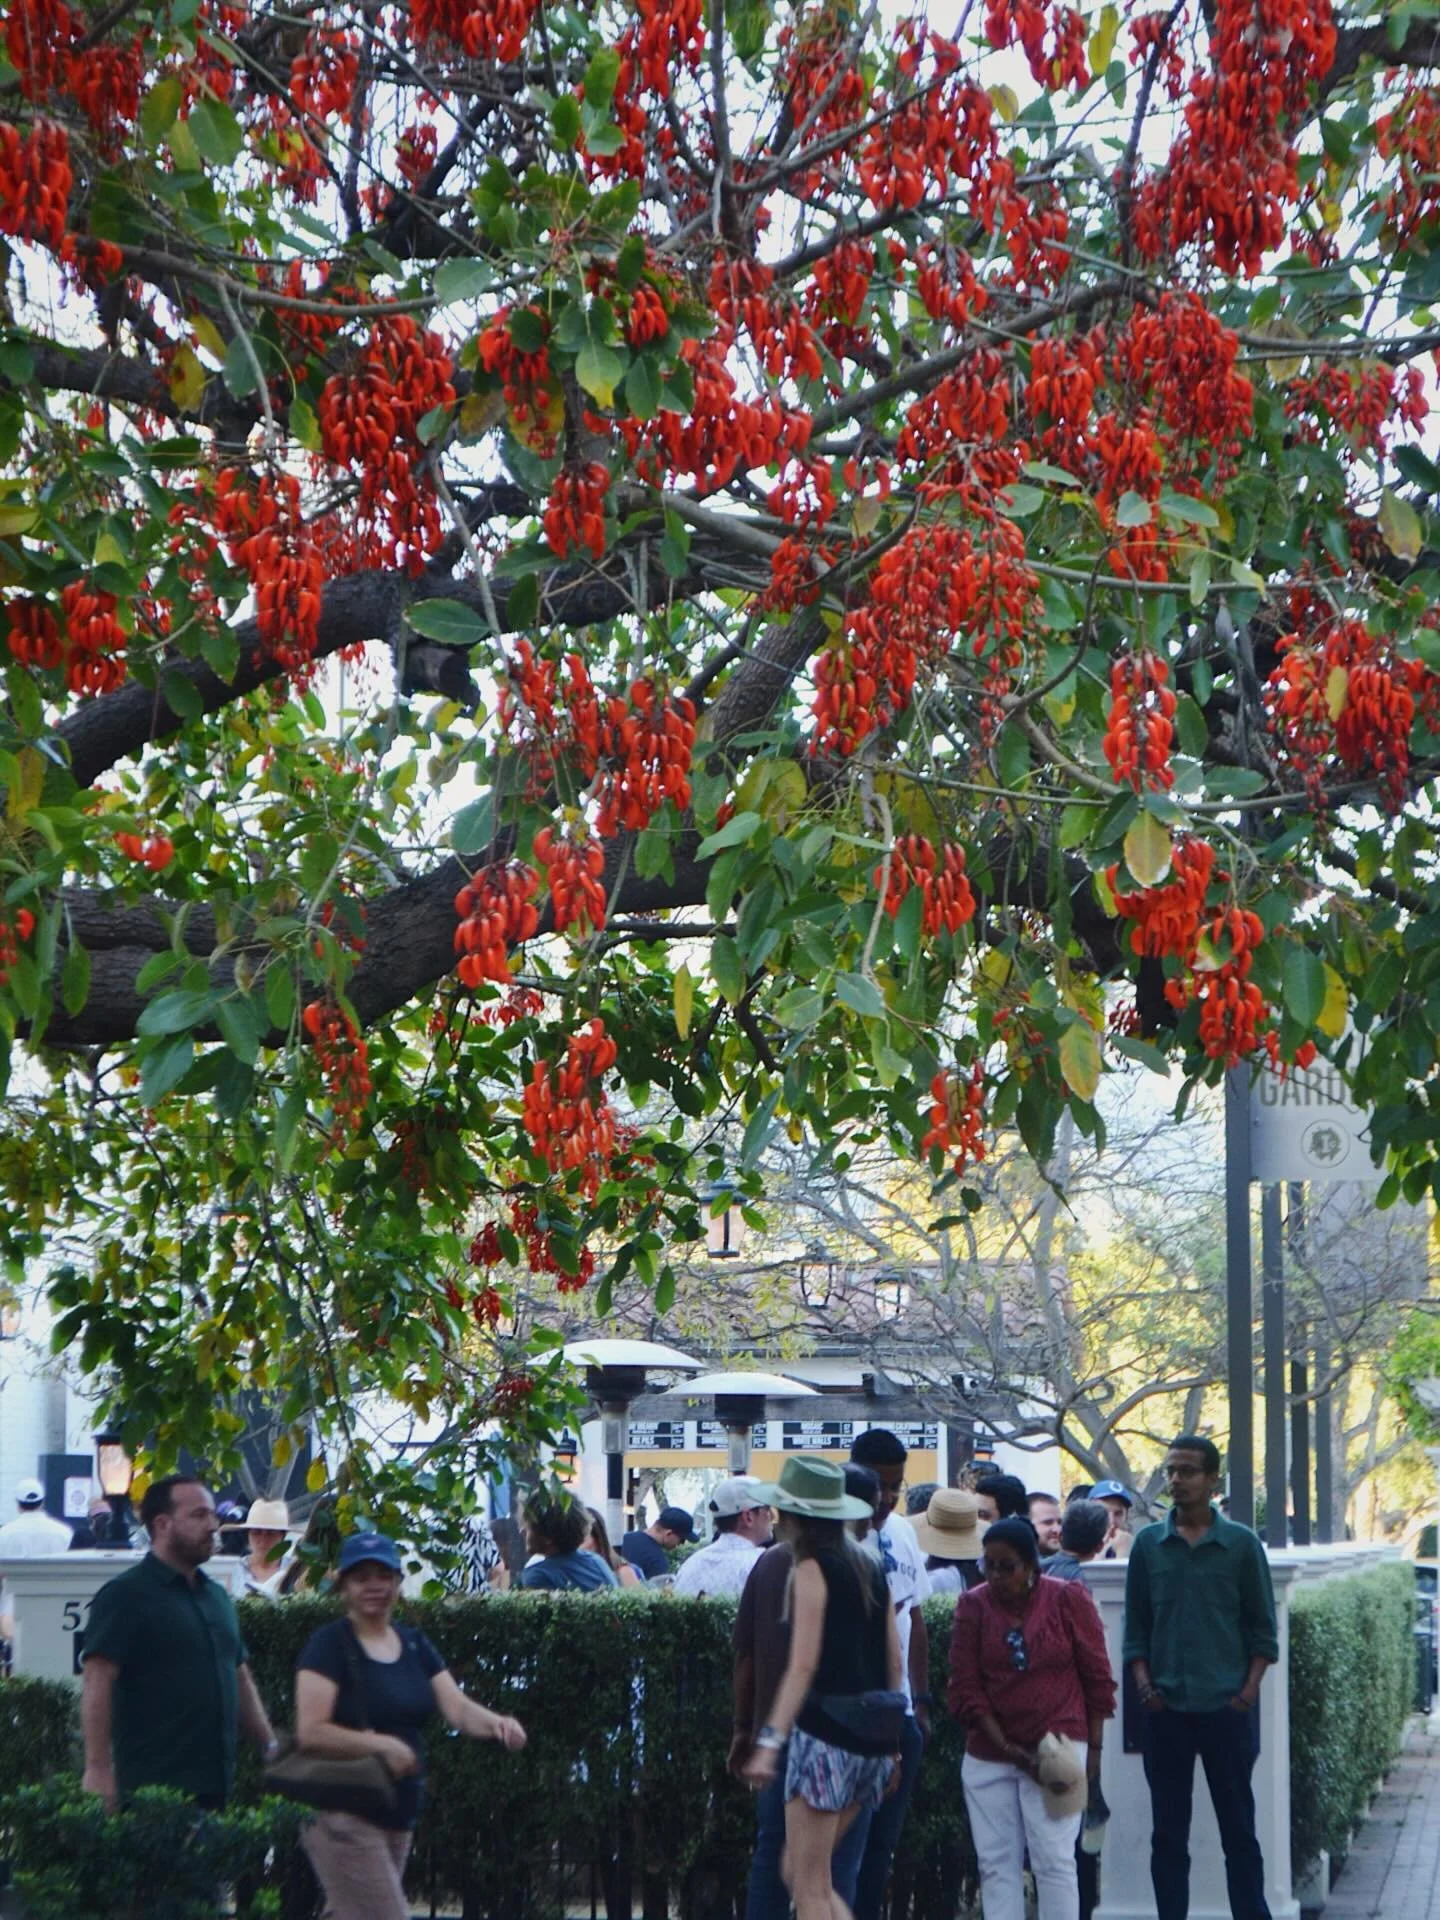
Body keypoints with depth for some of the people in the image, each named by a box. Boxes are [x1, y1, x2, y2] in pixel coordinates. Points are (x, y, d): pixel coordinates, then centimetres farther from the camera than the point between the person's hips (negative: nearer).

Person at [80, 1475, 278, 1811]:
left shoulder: (218, 1596, 18)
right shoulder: (125, 1595, -6)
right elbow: (97, 1683, -13)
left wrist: (270, 1747, 19)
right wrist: (98, 1768, -20)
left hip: (215, 1782, 8)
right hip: (151, 1785, -8)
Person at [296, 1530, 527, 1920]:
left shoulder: (414, 1646, 11)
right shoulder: (329, 1644, -11)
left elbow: (458, 1708, 1)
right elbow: (310, 1732, -19)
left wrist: (497, 1723, -20)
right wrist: (381, 1744, -27)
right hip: (344, 1813, -8)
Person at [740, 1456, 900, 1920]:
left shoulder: (811, 1568, -7)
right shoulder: (870, 1567, 14)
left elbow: (804, 1664, -16)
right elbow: (894, 1661, 16)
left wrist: (770, 1740, -21)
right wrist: (891, 1738, 24)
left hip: (825, 1730, -8)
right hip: (869, 1739, 8)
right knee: (799, 1872, 17)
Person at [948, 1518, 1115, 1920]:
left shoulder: (1068, 1599, -3)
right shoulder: (973, 1606, 1)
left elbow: (1097, 1677, 2)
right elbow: (965, 1686, -1)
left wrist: (1094, 1746, 2)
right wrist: (1006, 1747, -9)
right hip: (988, 1755, 3)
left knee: (1054, 1860, -7)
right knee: (996, 1862, 3)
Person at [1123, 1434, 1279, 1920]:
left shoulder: (1241, 1544, 0)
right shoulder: (1148, 1544, 5)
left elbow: (1262, 1628, 3)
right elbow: (1135, 1626, 9)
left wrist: (1250, 1688, -8)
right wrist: (1144, 1684, -3)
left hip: (1227, 1708, -2)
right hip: (1166, 1710, 2)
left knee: (1239, 1830, 3)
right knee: (1168, 1833, 6)